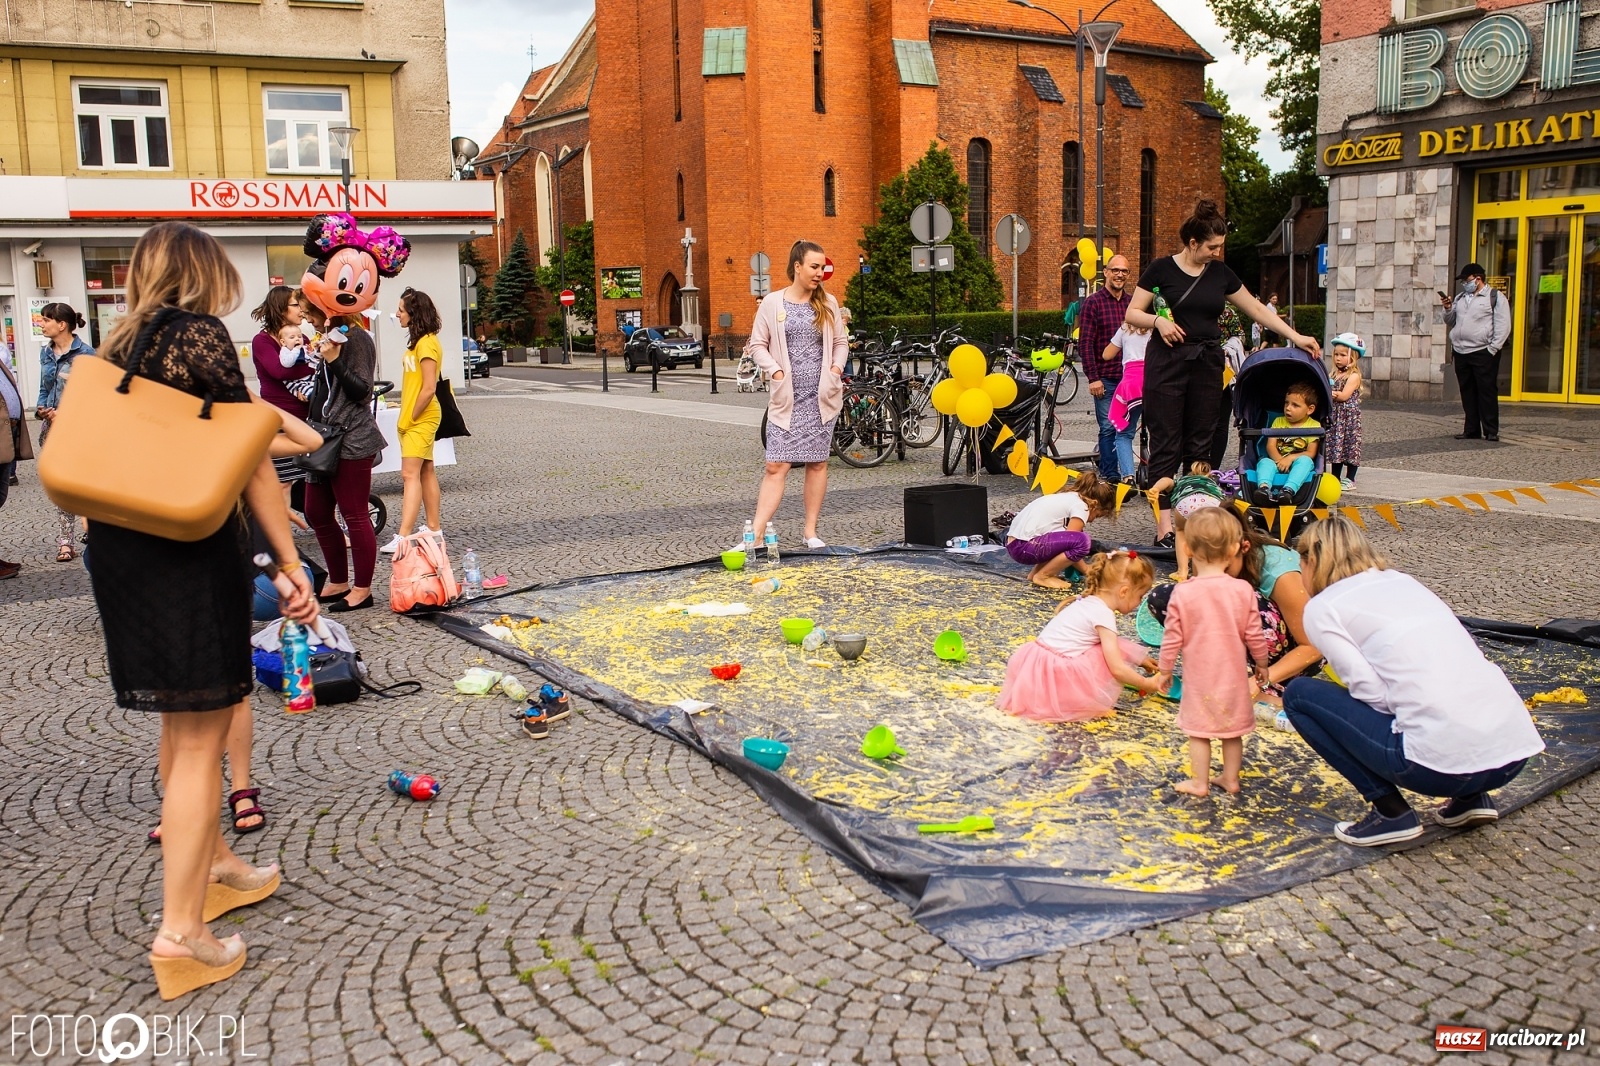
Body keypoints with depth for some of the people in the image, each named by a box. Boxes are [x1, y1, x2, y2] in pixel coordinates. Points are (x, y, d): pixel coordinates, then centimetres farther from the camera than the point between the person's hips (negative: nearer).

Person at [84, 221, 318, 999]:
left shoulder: (120, 346, 13)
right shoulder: (200, 335, -10)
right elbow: (252, 465, -12)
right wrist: (291, 567, -10)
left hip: (119, 549, 8)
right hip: (191, 554, -8)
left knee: (181, 720, 21)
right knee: (201, 734, -3)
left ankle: (213, 866, 37)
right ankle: (181, 930, -2)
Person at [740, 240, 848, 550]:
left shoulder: (828, 303, 9)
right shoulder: (772, 303, 1)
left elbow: (841, 342, 16)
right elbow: (757, 345, 3)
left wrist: (836, 368, 0)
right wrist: (776, 372, -10)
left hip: (821, 396, 3)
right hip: (786, 397, -3)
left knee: (817, 464, 6)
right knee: (776, 466, -9)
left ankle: (811, 531, 16)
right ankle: (755, 535, -9)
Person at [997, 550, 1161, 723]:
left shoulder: (1087, 602, 16)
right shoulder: (1104, 615, -10)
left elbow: (1110, 646, 33)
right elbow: (1117, 669, -12)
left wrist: (1139, 660, 36)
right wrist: (1147, 684, 3)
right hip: (1060, 675, -9)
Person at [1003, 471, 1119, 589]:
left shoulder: (1068, 498, 20)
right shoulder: (1081, 506, -7)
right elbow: (1071, 542, -8)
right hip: (1024, 547, -10)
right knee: (1082, 541, -17)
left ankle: (1036, 571, 12)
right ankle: (1042, 576, -5)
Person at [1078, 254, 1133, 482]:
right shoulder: (1093, 302, -2)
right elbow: (1085, 343, -6)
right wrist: (1093, 377, -12)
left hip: (1131, 377, 4)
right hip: (1106, 378, -4)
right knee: (1108, 427, -3)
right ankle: (1109, 476, 6)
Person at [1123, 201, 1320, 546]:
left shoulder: (1220, 273, 10)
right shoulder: (1162, 269, -2)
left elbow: (1257, 309, 17)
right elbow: (1132, 314, 0)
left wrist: (1295, 336, 13)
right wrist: (1157, 320, -19)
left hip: (1207, 365, 5)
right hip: (1167, 363, -5)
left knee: (1200, 446, 4)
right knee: (1165, 445, -6)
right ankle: (1164, 528, -9)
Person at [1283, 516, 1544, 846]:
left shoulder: (1323, 607, 3)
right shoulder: (1403, 580, 23)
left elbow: (1371, 694, -6)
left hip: (1443, 762, -7)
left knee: (1300, 694, 9)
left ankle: (1390, 812, 4)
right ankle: (1471, 797, 19)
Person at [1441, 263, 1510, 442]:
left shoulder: (1495, 298, 0)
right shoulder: (1460, 299, 18)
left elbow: (1503, 327, -5)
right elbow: (1451, 322, 22)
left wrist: (1492, 349, -12)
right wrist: (1448, 309, 2)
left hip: (1483, 354, -6)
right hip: (1461, 353, 6)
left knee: (1487, 392, -5)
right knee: (1468, 393, 7)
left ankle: (1491, 431, -2)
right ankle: (1472, 430, 13)